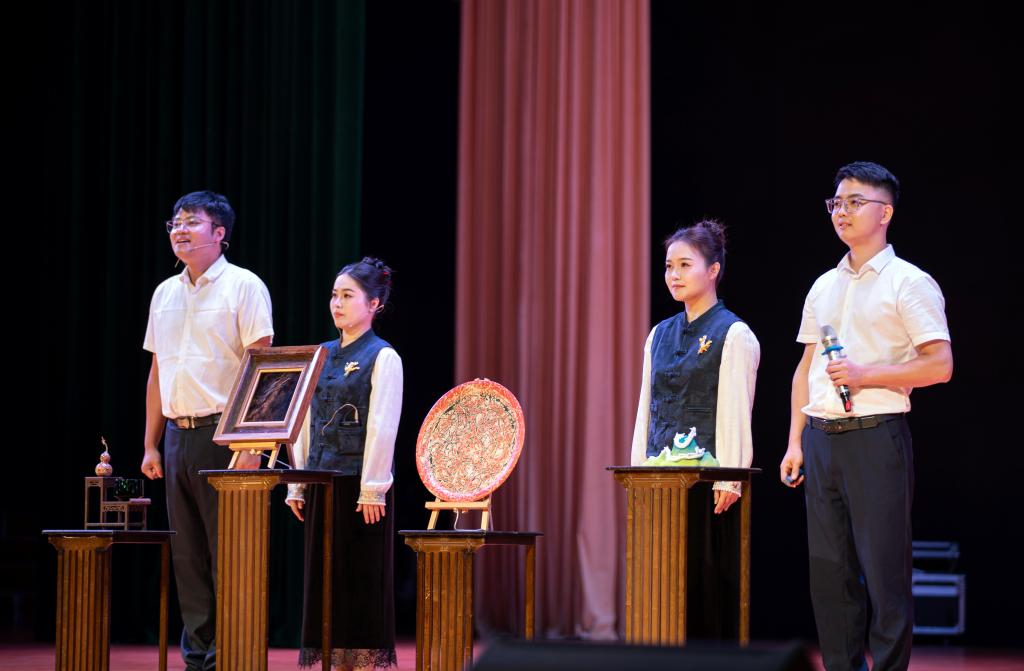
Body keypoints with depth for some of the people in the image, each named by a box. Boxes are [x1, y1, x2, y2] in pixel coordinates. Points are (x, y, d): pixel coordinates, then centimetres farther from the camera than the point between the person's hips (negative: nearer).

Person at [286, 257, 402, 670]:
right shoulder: (323, 356, 14)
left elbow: (382, 428, -12)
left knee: (363, 582, -3)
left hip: (361, 486, -7)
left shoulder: (383, 357, -6)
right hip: (322, 483, 7)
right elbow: (305, 424, 15)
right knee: (324, 579, 7)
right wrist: (297, 485, 10)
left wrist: (373, 490, -18)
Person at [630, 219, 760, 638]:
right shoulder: (661, 335, 16)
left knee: (709, 584, -4)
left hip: (708, 482, -6)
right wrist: (637, 471, 12)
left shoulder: (733, 335, -4)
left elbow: (736, 413, -10)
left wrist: (728, 480, -15)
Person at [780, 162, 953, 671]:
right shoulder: (824, 287, 17)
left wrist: (865, 375, -15)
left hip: (875, 437, -6)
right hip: (821, 438, 6)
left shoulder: (908, 282, -2)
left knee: (884, 570, -6)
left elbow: (940, 365, -9)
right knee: (829, 570, 8)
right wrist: (795, 443, 12)